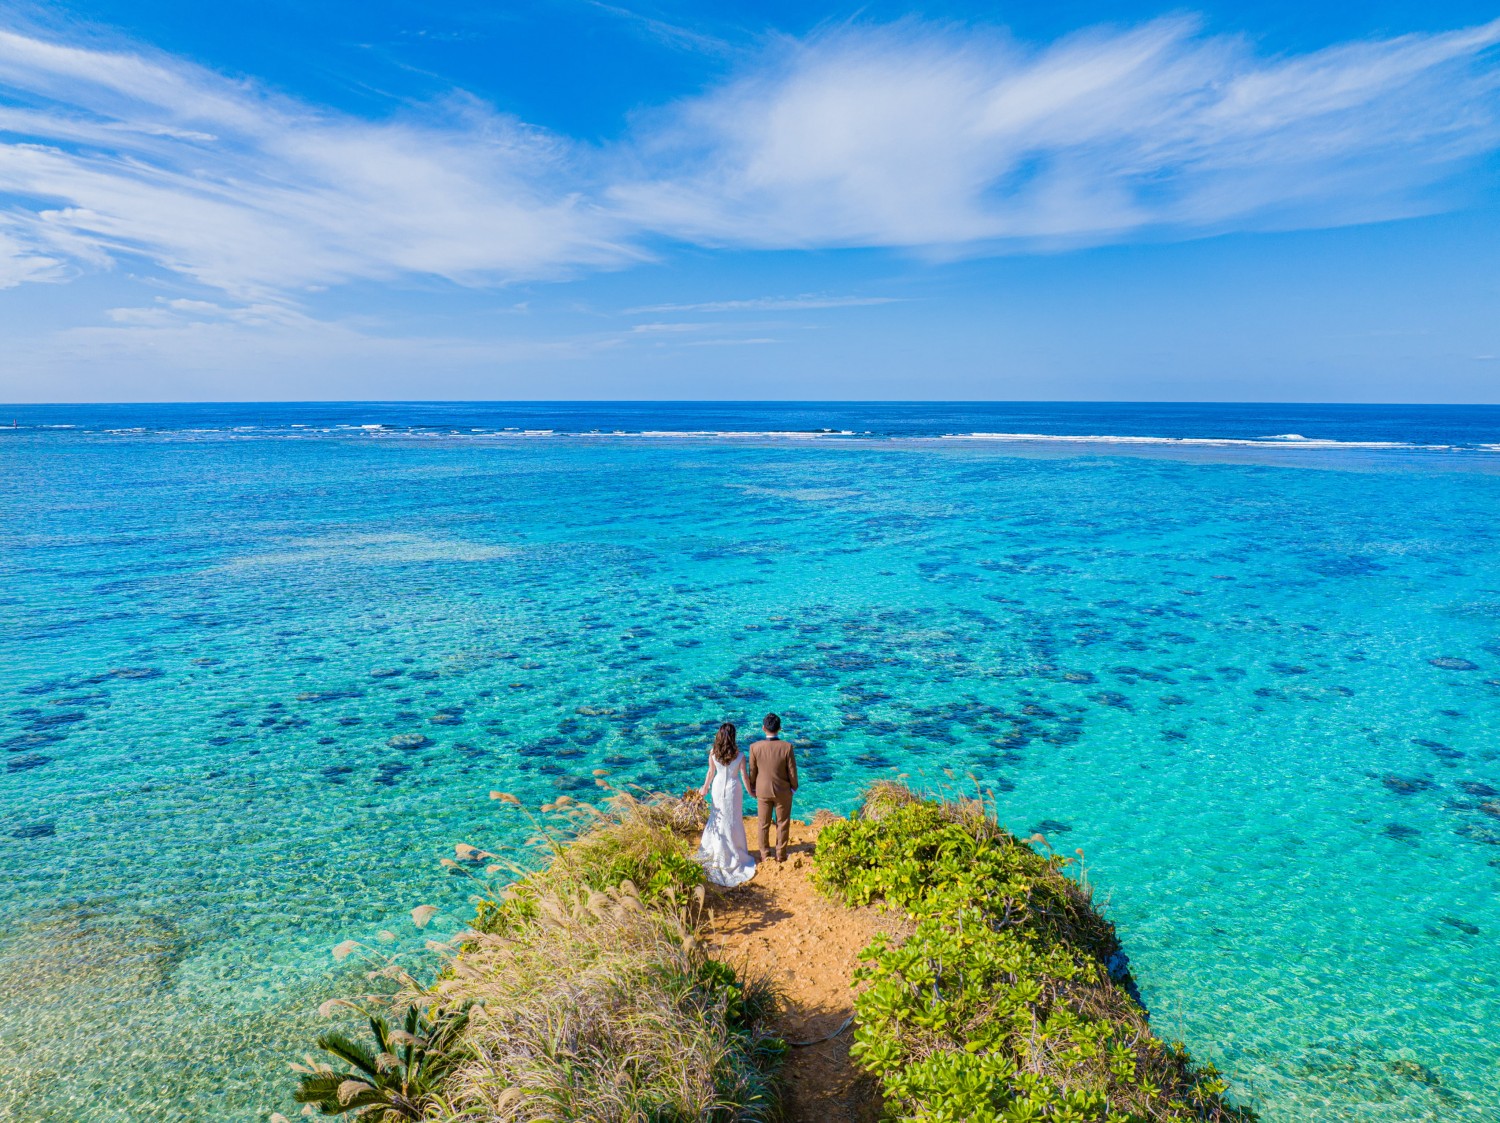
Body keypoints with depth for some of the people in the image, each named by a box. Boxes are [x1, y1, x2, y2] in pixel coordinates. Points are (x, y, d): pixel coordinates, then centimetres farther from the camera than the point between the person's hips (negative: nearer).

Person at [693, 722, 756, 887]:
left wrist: (705, 787, 14)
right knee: (733, 820, 13)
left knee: (719, 818, 19)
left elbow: (711, 772, -3)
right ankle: (735, 854, 24)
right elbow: (744, 776, -11)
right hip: (733, 788, -2)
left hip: (718, 787, 2)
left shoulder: (713, 753, -15)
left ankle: (719, 852, 31)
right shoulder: (739, 756, -21)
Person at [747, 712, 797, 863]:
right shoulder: (787, 747, -24)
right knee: (783, 824, 18)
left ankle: (764, 853, 32)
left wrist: (753, 787, 10)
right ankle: (780, 854, 29)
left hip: (763, 790, 1)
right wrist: (794, 786, 6)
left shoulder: (755, 747, -21)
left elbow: (753, 771, -8)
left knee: (764, 823, 19)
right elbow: (792, 771, -14)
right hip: (783, 791, -1)